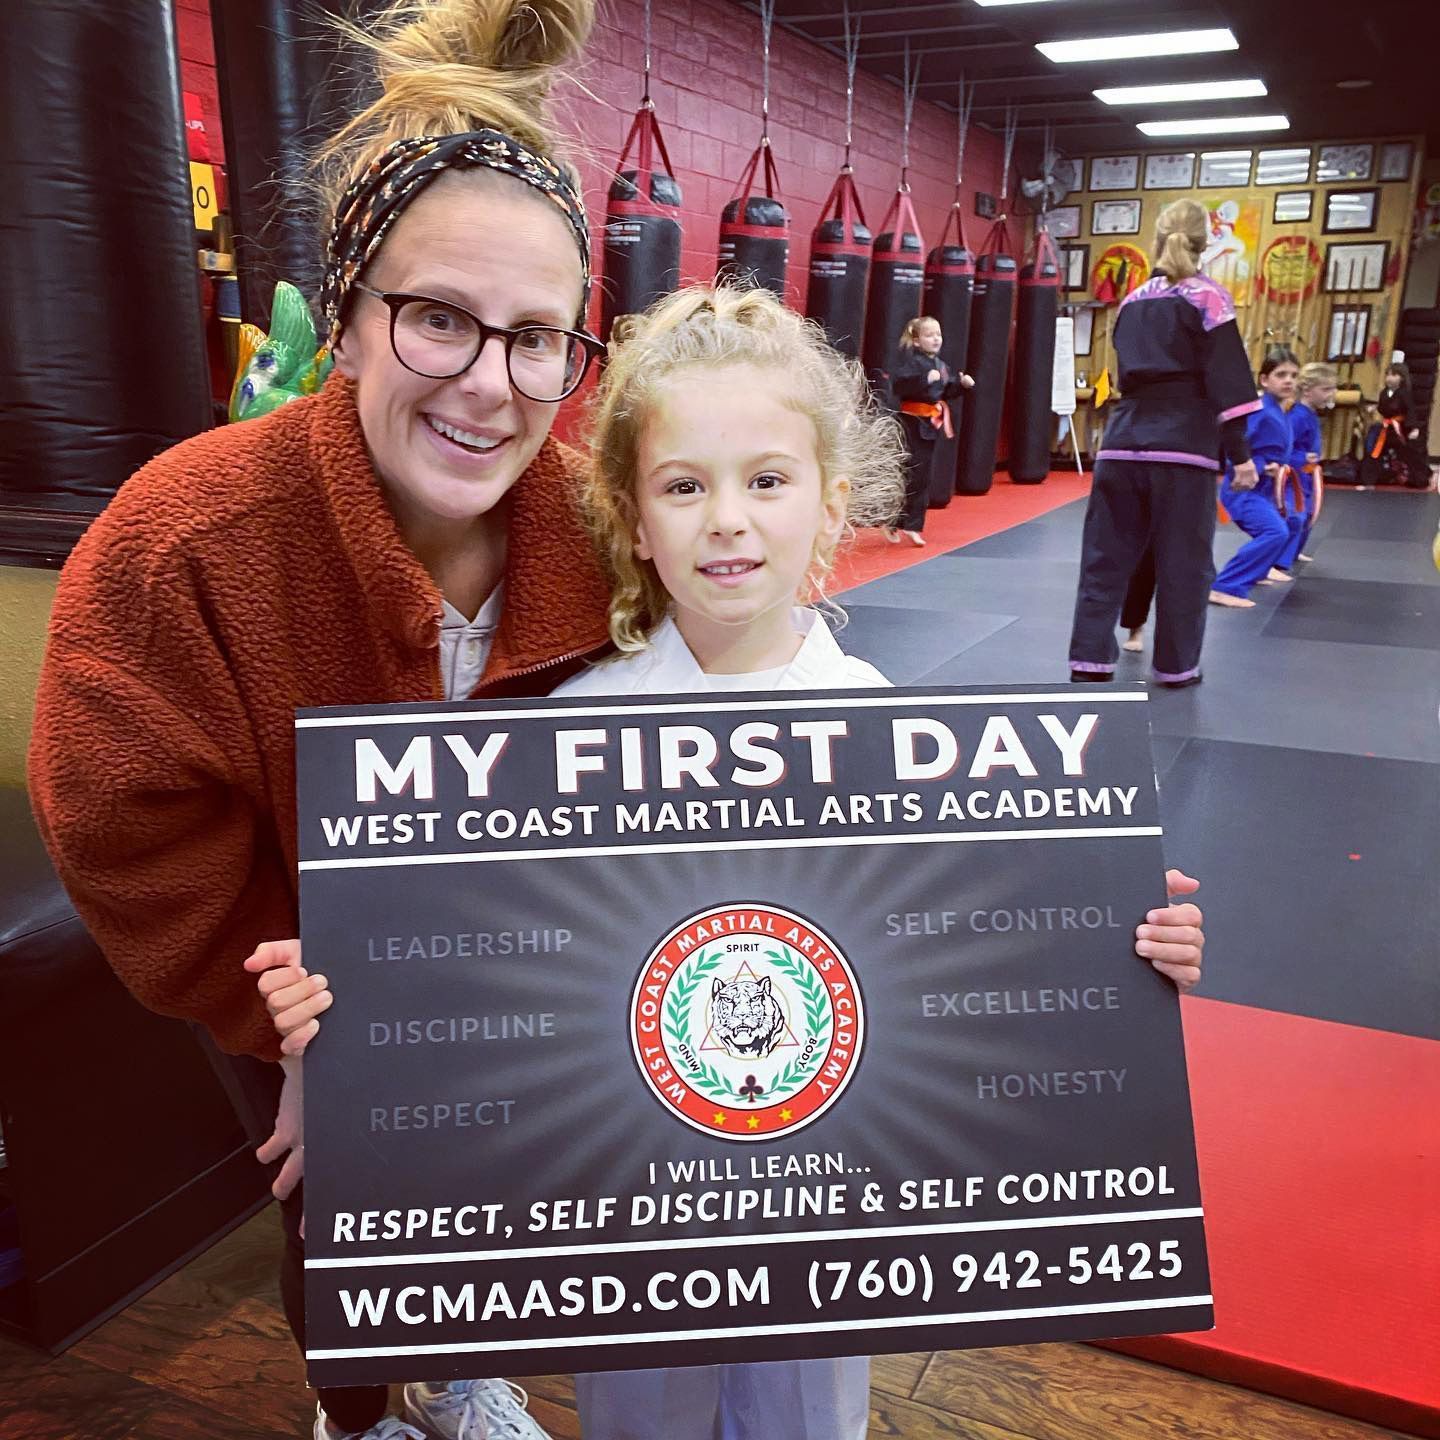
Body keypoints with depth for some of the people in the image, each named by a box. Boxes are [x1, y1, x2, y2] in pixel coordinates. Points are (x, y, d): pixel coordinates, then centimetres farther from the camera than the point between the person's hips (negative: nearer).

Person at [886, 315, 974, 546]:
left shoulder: (940, 364, 12)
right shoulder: (909, 358, -12)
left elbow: (946, 391, 21)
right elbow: (898, 384, -25)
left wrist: (961, 383, 5)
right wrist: (925, 379, -32)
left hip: (930, 422, 8)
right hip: (912, 421, -8)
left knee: (923, 476, 10)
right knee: (910, 474, -10)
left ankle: (911, 526, 17)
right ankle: (892, 522, 2)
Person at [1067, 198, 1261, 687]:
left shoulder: (1132, 301, 14)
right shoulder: (1207, 296, -1)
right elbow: (1227, 380, -6)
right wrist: (1240, 453, -3)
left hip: (1123, 441, 4)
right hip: (1182, 446, -4)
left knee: (1106, 557, 7)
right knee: (1183, 563, 6)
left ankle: (1089, 661, 4)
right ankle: (1176, 667, 14)